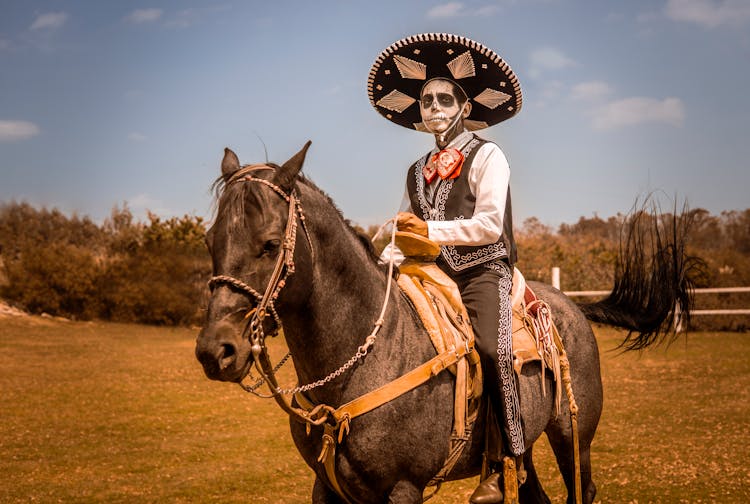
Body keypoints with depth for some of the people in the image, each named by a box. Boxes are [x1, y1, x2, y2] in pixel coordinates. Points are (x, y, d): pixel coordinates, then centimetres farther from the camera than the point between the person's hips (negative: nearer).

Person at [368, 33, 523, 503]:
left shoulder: (487, 156, 1)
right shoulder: (418, 172, 19)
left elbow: (489, 225, -9)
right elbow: (404, 235, 18)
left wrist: (430, 230, -15)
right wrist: (381, 265, -2)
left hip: (483, 271, -6)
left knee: (492, 347, -28)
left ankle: (508, 463, -20)